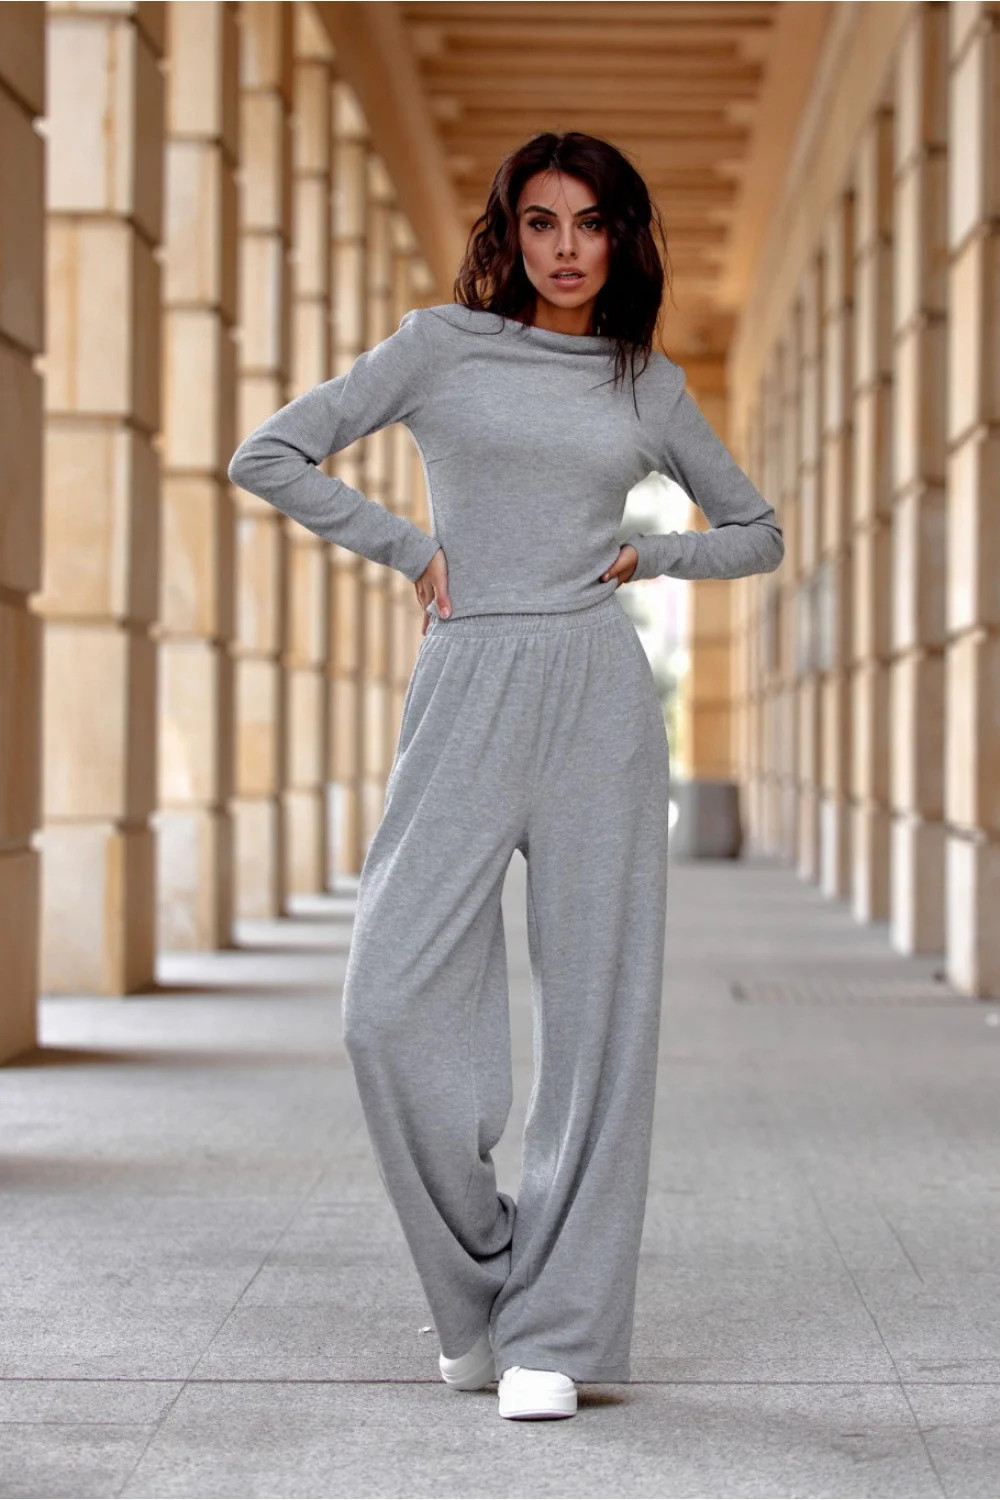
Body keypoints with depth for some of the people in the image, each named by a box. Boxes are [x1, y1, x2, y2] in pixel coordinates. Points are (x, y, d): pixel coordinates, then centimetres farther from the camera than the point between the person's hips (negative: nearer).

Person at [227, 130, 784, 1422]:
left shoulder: (650, 384, 13)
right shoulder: (442, 345, 6)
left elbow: (756, 532, 24)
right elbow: (267, 457, 4)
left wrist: (651, 552, 7)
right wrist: (408, 546, 0)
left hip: (599, 697, 1)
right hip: (465, 695, -1)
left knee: (594, 1014, -1)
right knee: (395, 1009, -8)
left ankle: (556, 1330, 7)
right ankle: (479, 1297, 12)